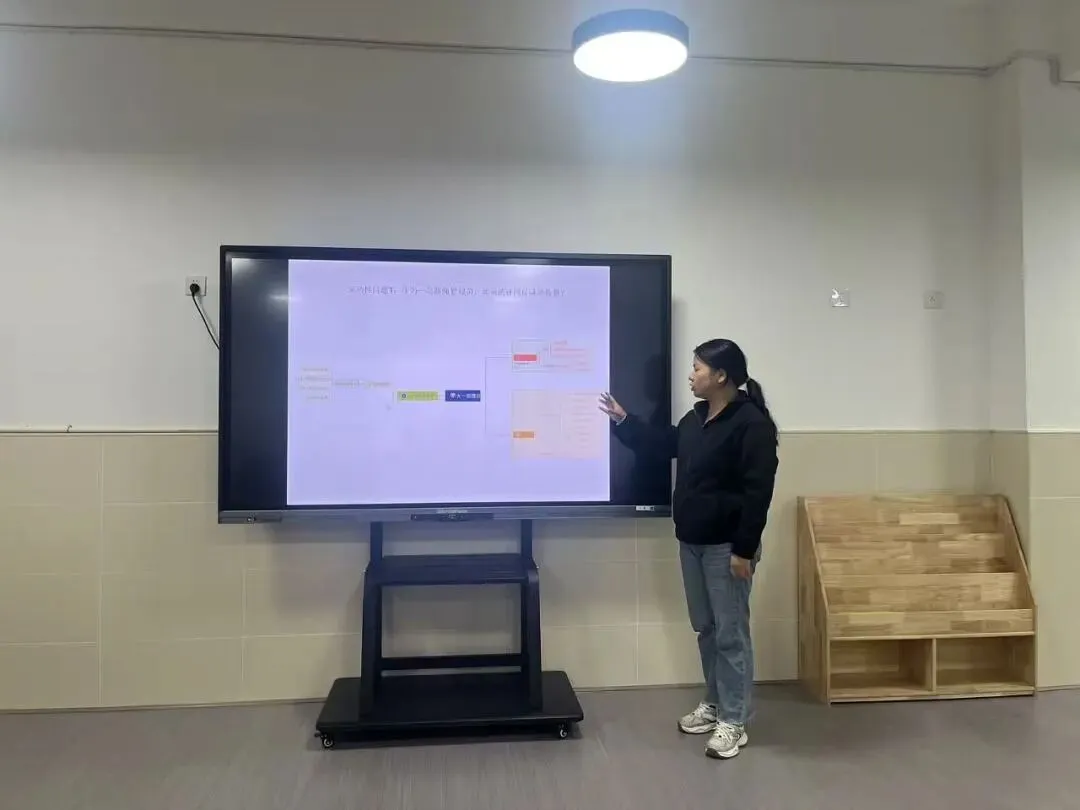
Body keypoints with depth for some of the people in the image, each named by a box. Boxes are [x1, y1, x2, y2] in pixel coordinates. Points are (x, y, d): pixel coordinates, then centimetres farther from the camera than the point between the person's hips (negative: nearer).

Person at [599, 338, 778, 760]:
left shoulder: (751, 422, -17)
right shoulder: (695, 418, 10)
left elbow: (757, 492, -19)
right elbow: (660, 447, 24)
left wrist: (744, 550, -20)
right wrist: (622, 419, 17)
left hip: (726, 547, -9)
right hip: (691, 542, 9)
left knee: (731, 634, 1)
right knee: (705, 629, 18)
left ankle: (734, 723, 13)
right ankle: (714, 705, 33)